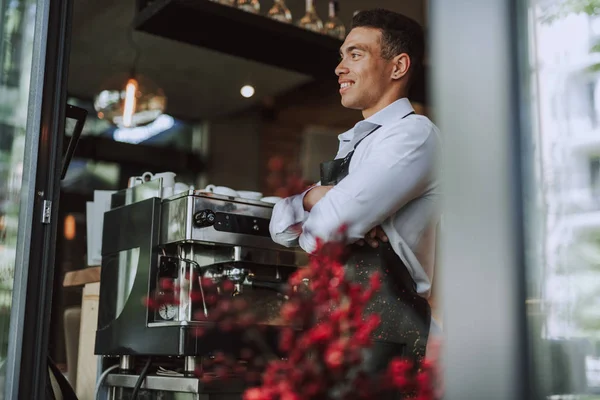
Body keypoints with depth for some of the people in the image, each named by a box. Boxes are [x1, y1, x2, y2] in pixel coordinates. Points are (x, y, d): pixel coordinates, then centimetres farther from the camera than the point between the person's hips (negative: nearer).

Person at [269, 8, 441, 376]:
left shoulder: (413, 134, -10)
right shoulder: (352, 146, 19)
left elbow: (325, 229, -19)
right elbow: (281, 226, 13)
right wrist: (316, 196, -7)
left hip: (384, 339, -8)